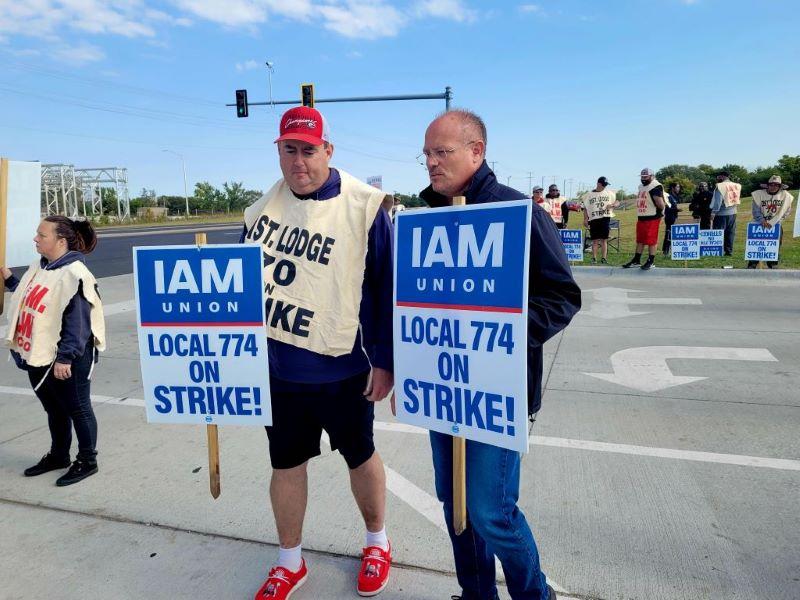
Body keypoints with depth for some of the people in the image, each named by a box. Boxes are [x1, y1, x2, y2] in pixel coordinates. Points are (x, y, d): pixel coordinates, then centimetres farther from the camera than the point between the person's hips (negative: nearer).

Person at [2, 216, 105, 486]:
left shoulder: (74, 274, -20)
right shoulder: (38, 267, 8)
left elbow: (78, 322, -22)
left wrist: (65, 357, -22)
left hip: (66, 361, -9)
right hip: (37, 357, 9)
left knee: (77, 409, 6)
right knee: (53, 409, 22)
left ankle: (87, 461, 22)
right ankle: (58, 455, 38)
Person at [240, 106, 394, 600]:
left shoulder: (365, 207, -12)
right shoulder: (261, 208, 2)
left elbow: (388, 290, -11)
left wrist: (386, 361, -11)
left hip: (343, 370, -4)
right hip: (276, 368, 4)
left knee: (360, 456, 16)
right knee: (286, 464, 16)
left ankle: (377, 543, 42)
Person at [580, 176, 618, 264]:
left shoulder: (610, 193, 9)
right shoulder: (589, 194, 4)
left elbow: (617, 202, 12)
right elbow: (585, 208, 6)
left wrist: (611, 205, -9)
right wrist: (585, 219, -2)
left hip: (605, 218, 1)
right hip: (593, 219, -1)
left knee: (604, 239, 2)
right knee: (595, 240, 1)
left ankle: (604, 258, 6)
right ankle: (594, 258, 5)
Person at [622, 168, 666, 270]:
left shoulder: (655, 187, -14)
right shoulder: (641, 187, 16)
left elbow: (661, 204, -20)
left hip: (652, 219, -9)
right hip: (641, 218, 9)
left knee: (651, 241, -2)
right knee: (640, 240, 14)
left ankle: (650, 261, 6)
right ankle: (636, 259, 22)